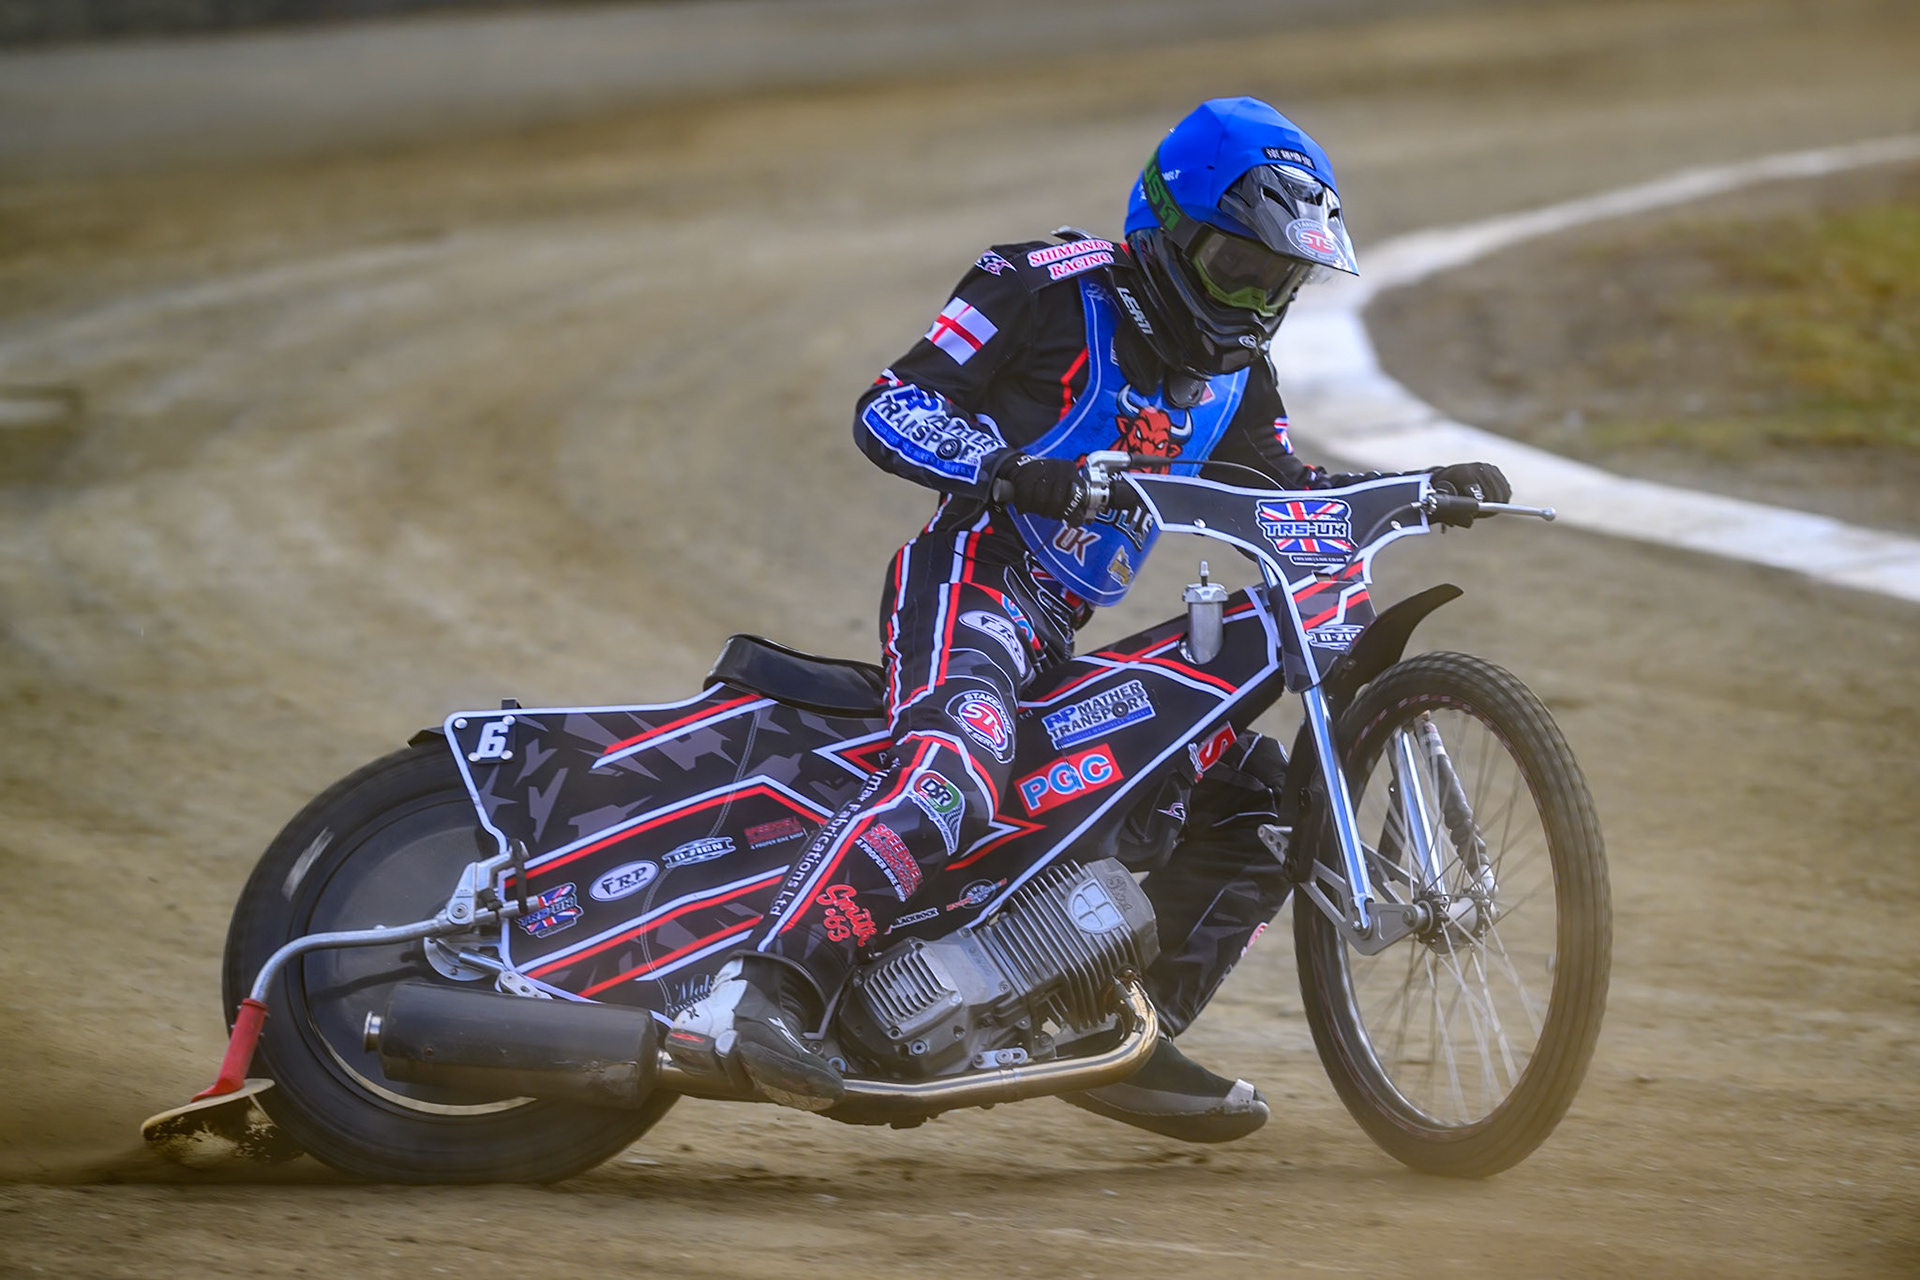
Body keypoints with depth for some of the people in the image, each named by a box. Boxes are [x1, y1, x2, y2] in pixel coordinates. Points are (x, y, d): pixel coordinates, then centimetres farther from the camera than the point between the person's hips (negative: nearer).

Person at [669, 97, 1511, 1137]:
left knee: (1256, 793, 8)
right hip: (972, 575, -9)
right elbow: (890, 407, -12)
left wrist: (1427, 492, 14)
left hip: (1061, 640, 9)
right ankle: (763, 992, -51)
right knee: (959, 757, -37)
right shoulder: (1053, 287, -5)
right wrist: (1007, 471, -29)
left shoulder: (1232, 377, 18)